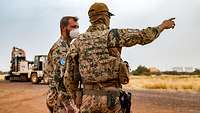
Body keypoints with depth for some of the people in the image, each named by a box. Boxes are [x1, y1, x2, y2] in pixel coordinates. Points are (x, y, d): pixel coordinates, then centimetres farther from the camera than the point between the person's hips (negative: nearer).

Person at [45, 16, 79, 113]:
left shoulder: (67, 46, 16)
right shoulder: (60, 48, -15)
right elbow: (58, 78, -23)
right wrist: (67, 104, -26)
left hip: (67, 96, 10)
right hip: (62, 98, -10)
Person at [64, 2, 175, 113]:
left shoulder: (78, 42, 5)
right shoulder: (113, 34, -4)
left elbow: (69, 77, 5)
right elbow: (144, 36, 3)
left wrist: (77, 98, 20)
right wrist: (162, 26, 22)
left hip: (88, 99, 3)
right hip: (111, 99, -3)